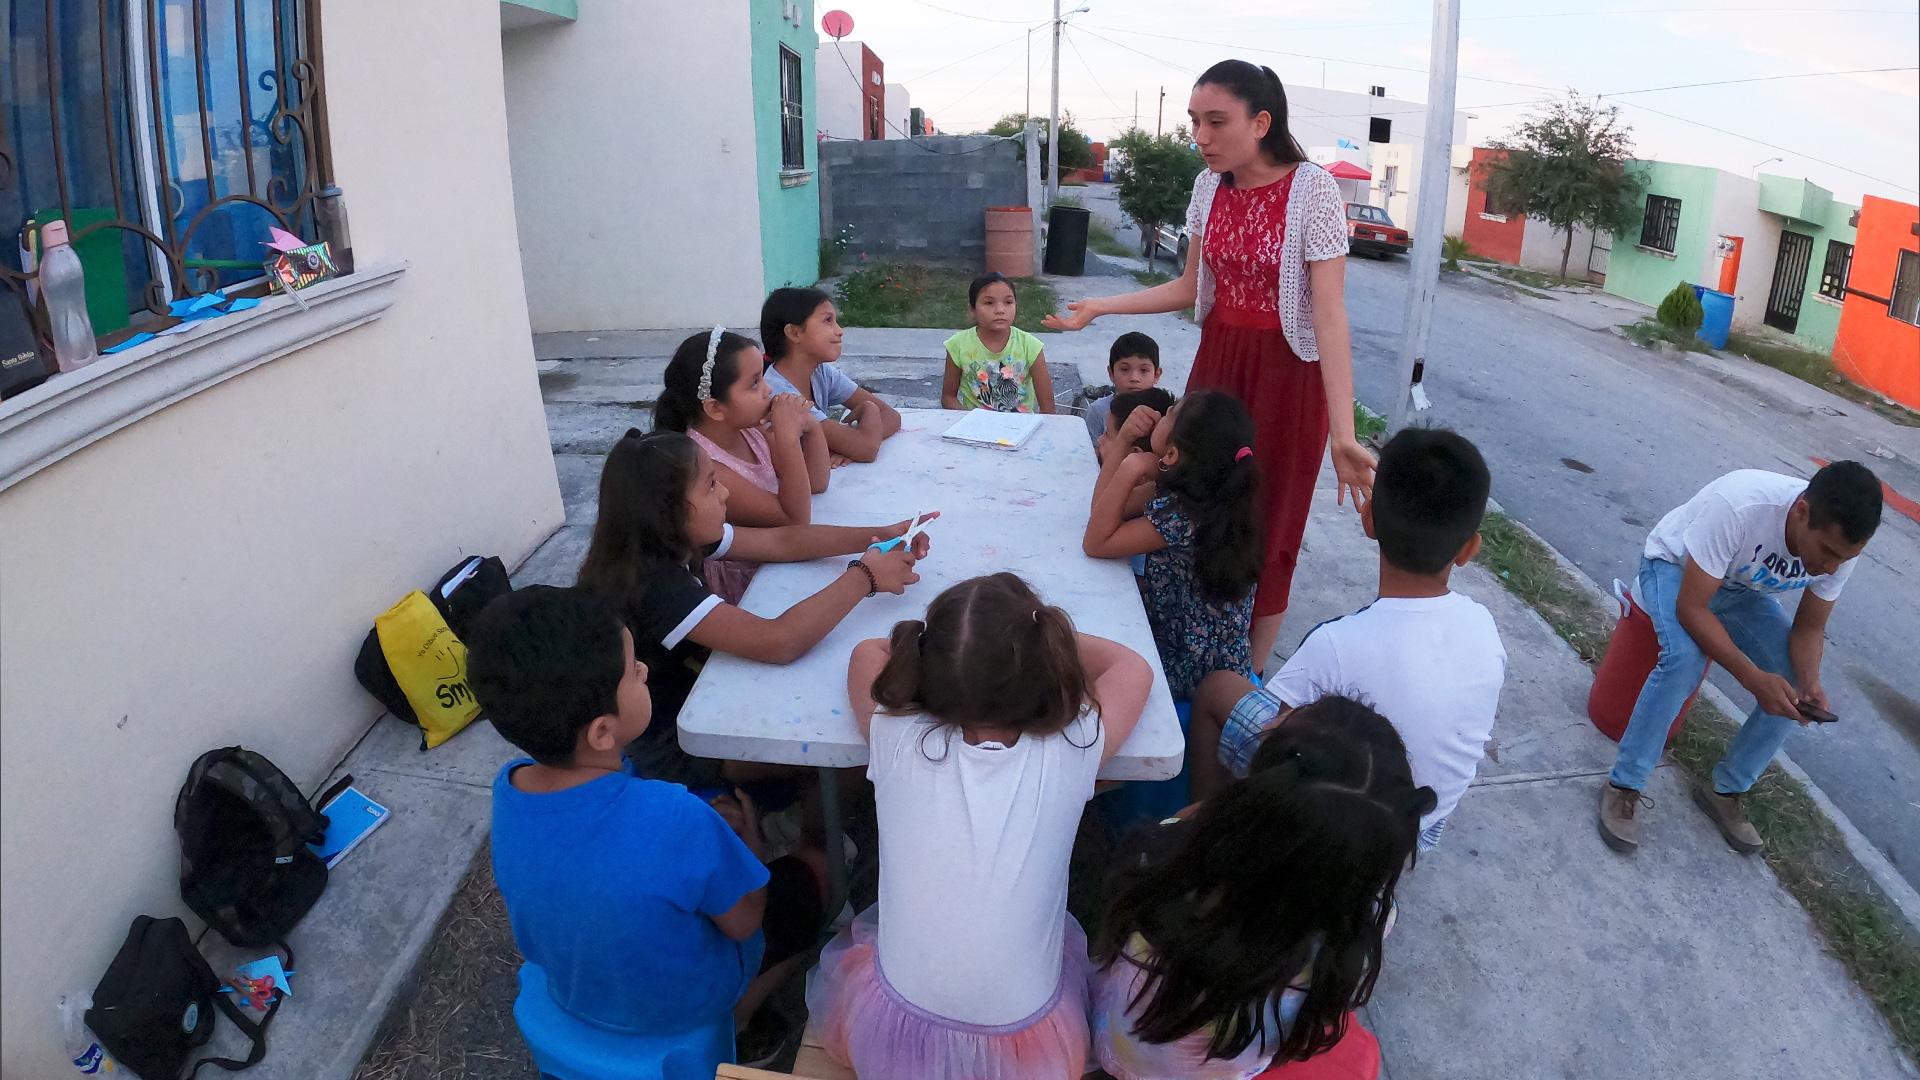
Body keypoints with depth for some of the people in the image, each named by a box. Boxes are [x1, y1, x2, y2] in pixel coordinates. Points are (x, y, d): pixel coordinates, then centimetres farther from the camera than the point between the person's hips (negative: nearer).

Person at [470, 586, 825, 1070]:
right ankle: (736, 1017, 16)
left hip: (573, 987, 5)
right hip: (683, 1003, -4)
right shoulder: (676, 820, -40)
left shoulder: (508, 784, -23)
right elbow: (742, 924, -21)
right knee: (810, 872, 15)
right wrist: (746, 845, -3)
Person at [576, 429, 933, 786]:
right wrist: (865, 576, -30)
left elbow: (782, 542, -2)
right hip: (668, 753, -8)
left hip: (690, 700, 8)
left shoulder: (667, 541, -8)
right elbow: (779, 642, -41)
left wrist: (879, 536, -13)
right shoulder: (650, 584, -35)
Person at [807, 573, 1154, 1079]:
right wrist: (1045, 636, 13)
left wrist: (948, 647, 11)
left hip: (894, 1038, 0)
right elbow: (1133, 668, 6)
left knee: (846, 945, 33)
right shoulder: (1070, 754, -16)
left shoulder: (898, 740, -17)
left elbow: (868, 652, 7)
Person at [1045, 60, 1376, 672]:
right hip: (1216, 361, 6)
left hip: (1285, 374, -5)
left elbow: (1330, 313, -23)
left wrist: (1343, 434, -30)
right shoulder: (1209, 186, 2)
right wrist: (1101, 306, 5)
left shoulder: (1312, 190, -17)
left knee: (1265, 529, 6)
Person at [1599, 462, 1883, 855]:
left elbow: (1809, 626, -8)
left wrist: (1809, 682, -28)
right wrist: (1754, 678, -41)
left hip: (1741, 588, 6)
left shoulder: (1841, 544, -23)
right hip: (1675, 565, -6)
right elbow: (1690, 608, -35)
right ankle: (1624, 786, -20)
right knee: (1685, 656, -32)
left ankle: (1726, 791, 9)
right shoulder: (1738, 506, -42)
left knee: (1794, 688, -11)